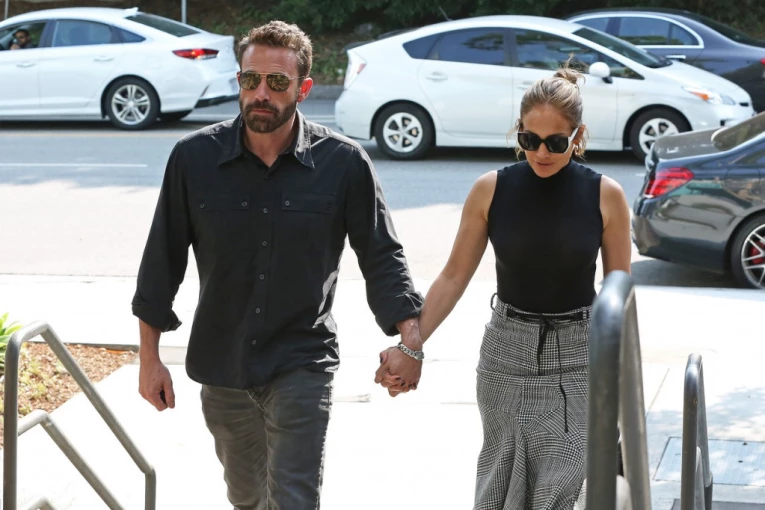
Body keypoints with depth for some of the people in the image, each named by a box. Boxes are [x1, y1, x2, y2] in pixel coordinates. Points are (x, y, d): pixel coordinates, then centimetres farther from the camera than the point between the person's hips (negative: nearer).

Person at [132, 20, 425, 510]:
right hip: (221, 364, 3)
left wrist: (410, 341, -14)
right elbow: (164, 259, 1)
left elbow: (381, 256, -3)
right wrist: (150, 355, 2)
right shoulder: (194, 158, -7)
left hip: (302, 365, -3)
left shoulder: (344, 163, -10)